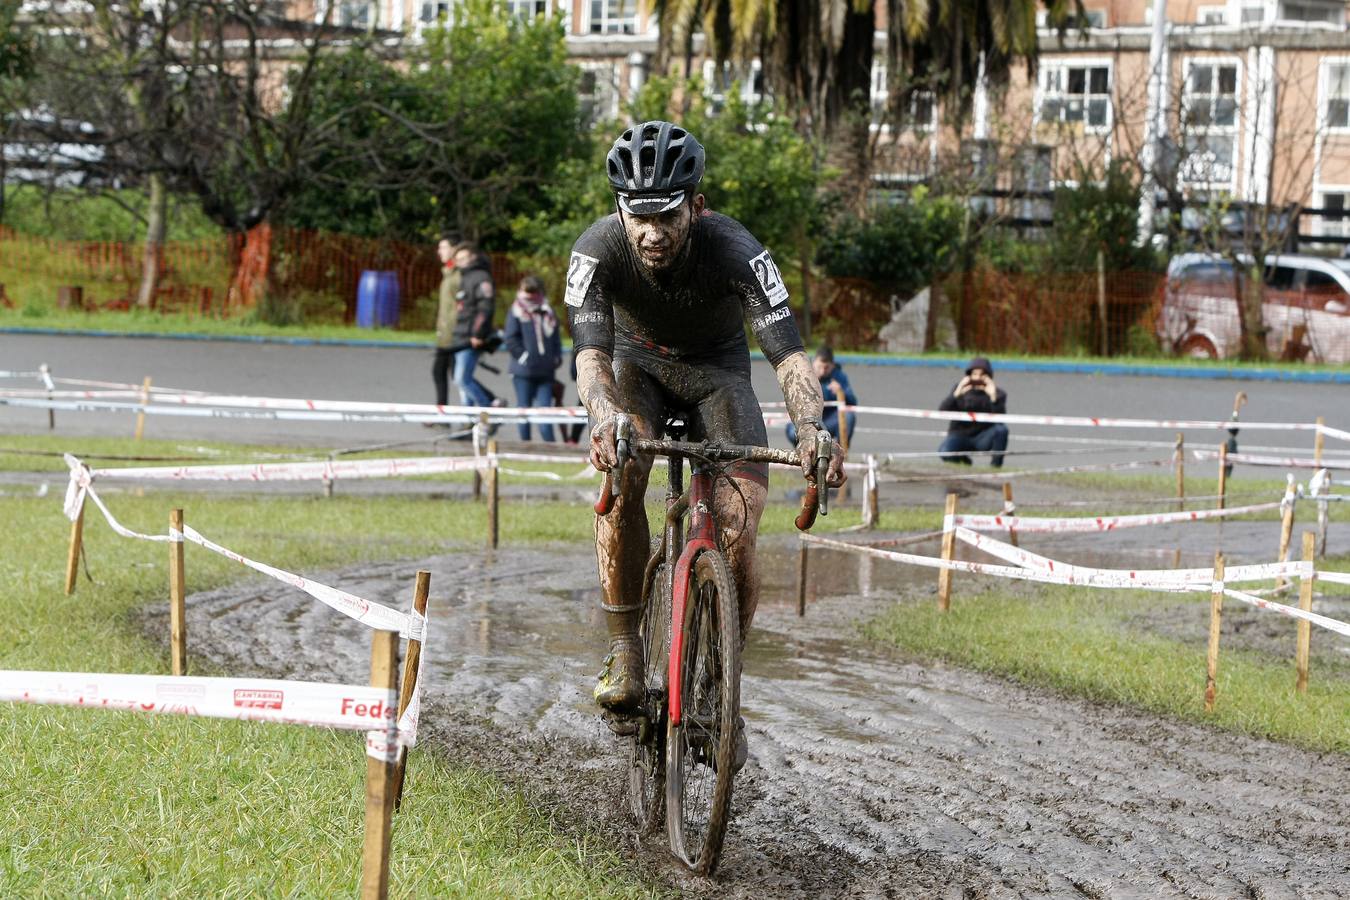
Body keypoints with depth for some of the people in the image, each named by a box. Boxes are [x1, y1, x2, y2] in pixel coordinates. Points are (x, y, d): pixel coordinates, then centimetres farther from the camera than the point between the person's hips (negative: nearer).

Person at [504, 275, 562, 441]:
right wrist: (523, 356, -13)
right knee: (524, 408, 5)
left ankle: (550, 442, 1)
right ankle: (525, 444, 12)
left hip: (545, 371, 3)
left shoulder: (548, 313, 11)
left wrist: (556, 357, 4)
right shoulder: (516, 313, 0)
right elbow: (511, 340, -5)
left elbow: (556, 338, 17)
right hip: (523, 372, -3)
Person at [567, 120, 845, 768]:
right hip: (639, 365, 1)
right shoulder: (598, 249, -29)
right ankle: (624, 654, -19)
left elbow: (789, 355, -39)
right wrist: (606, 417, -60)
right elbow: (591, 355, -38)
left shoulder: (734, 251, -33)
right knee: (621, 472, -31)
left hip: (716, 371, 0)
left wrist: (810, 428, -59)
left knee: (738, 532, -17)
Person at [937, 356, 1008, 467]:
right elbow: (942, 410, -14)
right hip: (961, 434, 1)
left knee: (1001, 429, -31)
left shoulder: (998, 393, -6)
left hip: (983, 438, -1)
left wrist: (993, 397, -35)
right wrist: (956, 394, -30)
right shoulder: (961, 388, -2)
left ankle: (996, 465, -14)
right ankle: (963, 461, 8)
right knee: (944, 453, -29)